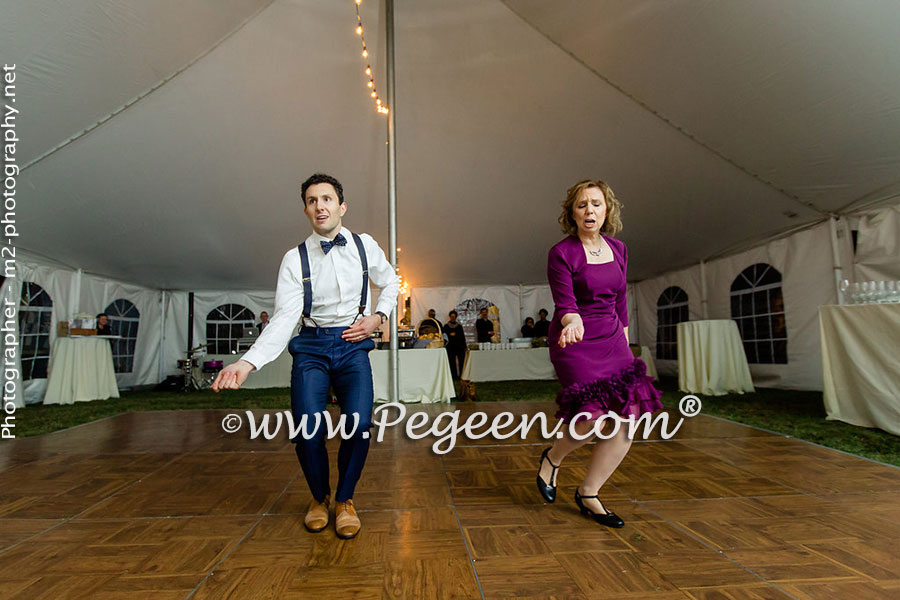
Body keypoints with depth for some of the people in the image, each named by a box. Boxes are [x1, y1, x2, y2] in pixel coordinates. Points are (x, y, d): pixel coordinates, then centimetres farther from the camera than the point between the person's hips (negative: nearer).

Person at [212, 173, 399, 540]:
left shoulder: (365, 246, 3)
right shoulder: (294, 259, -3)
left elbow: (390, 283, 20)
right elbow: (284, 318, -12)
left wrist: (378, 316, 2)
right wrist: (247, 362, -26)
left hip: (352, 344, 1)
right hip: (311, 347, 0)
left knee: (358, 424, -20)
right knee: (307, 429, -17)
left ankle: (344, 500, 11)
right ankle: (319, 497, 18)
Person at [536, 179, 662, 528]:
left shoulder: (618, 249, 9)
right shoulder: (561, 253, -8)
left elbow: (620, 301, 17)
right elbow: (565, 303, -16)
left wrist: (624, 342, 19)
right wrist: (573, 321, -38)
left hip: (612, 340, 6)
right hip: (574, 342, -6)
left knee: (629, 419, -3)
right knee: (593, 416, -18)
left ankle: (588, 495, 16)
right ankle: (552, 457, 17)